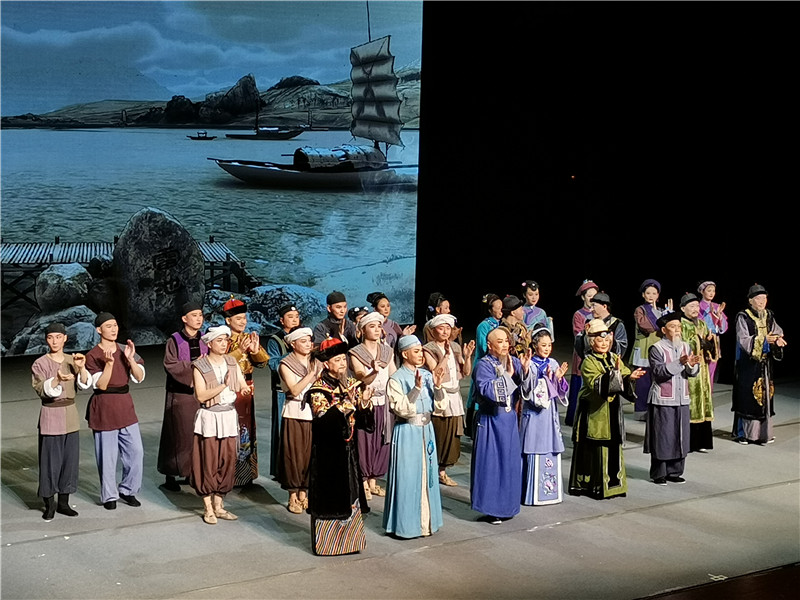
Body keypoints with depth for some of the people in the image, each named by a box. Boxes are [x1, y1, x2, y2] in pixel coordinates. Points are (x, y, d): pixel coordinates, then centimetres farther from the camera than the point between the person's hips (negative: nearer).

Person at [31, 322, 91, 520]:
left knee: (70, 459, 7)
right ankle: (49, 504, 11)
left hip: (71, 415, 4)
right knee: (50, 461, -1)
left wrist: (81, 368, -23)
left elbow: (85, 384, -4)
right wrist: (57, 380, -33)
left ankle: (63, 502, 18)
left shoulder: (72, 360, 6)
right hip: (50, 416, -4)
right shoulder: (39, 364, -5)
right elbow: (42, 390, -16)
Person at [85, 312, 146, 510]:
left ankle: (127, 490, 19)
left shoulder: (124, 349, 6)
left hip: (125, 405, 4)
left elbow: (139, 377, -1)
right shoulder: (92, 356, -7)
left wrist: (130, 359, -17)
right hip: (104, 408, -4)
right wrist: (109, 363, -26)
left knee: (136, 451, 2)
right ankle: (109, 496, 16)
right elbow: (101, 385, -13)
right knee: (107, 455, 1)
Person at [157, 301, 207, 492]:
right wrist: (193, 365, -17)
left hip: (201, 393, 4)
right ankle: (171, 475, 9)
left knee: (199, 434, 4)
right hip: (180, 395, -4)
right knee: (178, 434, -1)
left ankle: (192, 473, 15)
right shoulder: (174, 340, -5)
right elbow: (170, 365, -12)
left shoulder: (204, 340, 8)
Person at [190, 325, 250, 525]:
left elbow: (243, 387, 2)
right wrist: (224, 385, -23)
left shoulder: (232, 362, 8)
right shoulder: (199, 366, -7)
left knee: (227, 461, 6)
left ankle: (219, 506, 19)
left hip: (229, 416, 5)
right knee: (208, 463, -1)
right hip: (209, 418, -4)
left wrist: (244, 391, -21)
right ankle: (208, 508, 11)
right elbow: (201, 396, -16)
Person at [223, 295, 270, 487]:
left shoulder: (249, 338, 8)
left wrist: (256, 350, -19)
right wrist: (239, 351, -27)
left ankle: (245, 473, 23)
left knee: (247, 429, 12)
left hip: (247, 389, 6)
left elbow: (263, 362, 0)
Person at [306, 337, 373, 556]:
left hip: (347, 448, 6)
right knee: (329, 494, 0)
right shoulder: (319, 388, -13)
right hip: (327, 450, -6)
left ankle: (348, 537, 24)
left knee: (349, 492, 12)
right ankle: (327, 541, 11)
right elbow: (323, 419, -25)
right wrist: (346, 401, -31)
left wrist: (364, 401, -11)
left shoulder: (350, 384, 7)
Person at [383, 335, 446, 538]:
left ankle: (426, 521, 24)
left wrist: (438, 387, -13)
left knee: (427, 475, 12)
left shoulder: (427, 375, 6)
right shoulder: (396, 379, -10)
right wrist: (416, 388, -28)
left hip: (426, 430, 6)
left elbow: (440, 405, 3)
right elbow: (401, 409, -19)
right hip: (407, 432, -6)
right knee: (408, 477, 0)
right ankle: (406, 524, 10)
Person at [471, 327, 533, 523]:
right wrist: (507, 375, -21)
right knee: (490, 463, -1)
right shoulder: (484, 365, -10)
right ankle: (490, 508, 9)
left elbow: (526, 389, -4)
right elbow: (486, 389, -25)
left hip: (509, 419, 5)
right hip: (490, 420, -5)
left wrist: (525, 369, -20)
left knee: (510, 462, 10)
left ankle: (505, 505, 23)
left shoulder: (514, 362, 4)